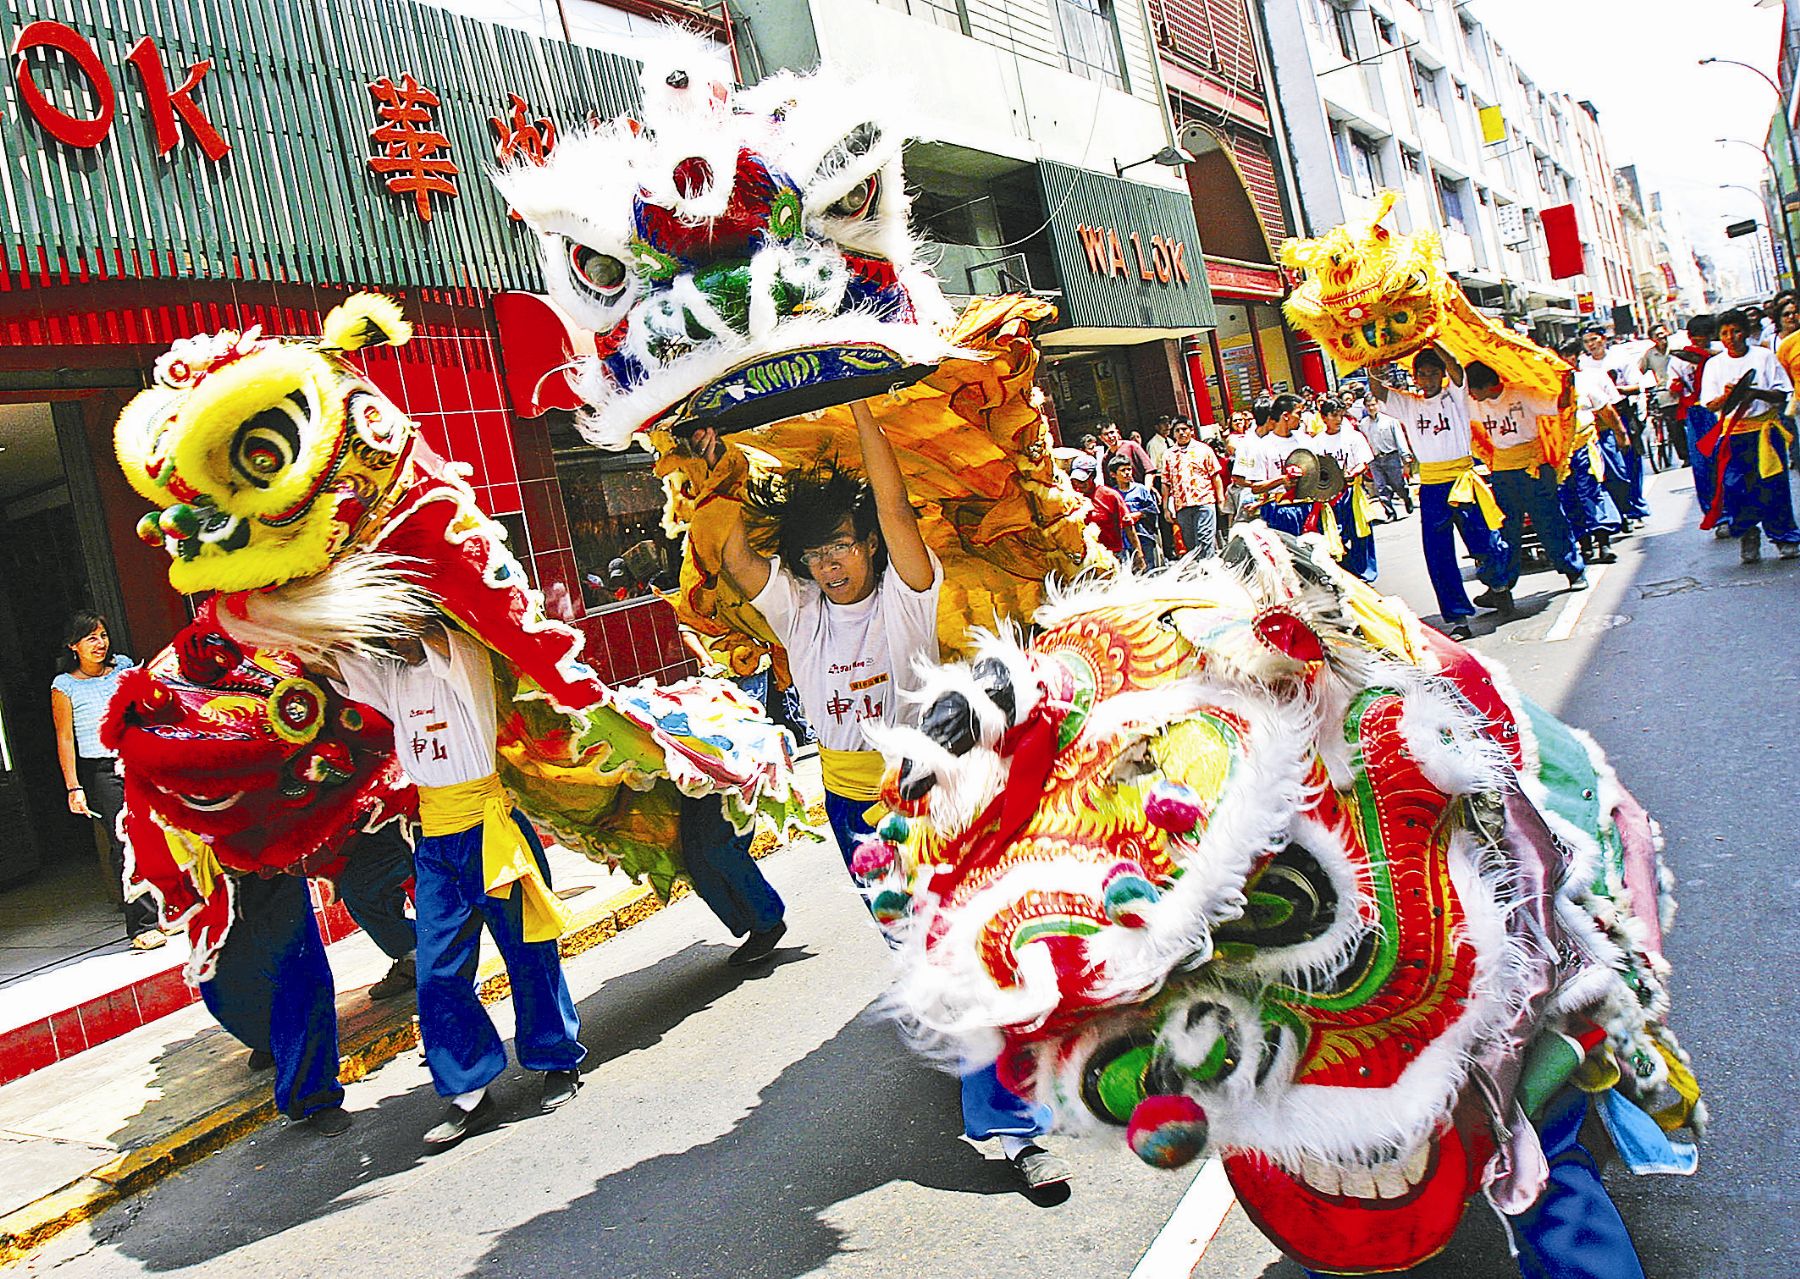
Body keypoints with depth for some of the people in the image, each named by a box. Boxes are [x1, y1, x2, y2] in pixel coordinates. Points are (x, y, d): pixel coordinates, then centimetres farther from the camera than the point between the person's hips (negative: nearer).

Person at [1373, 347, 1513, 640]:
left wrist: (1430, 341, -20)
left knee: (1487, 547, -1)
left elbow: (1455, 367, -15)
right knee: (1438, 557, -3)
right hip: (1431, 489, 2)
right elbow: (1377, 389, -1)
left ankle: (1499, 587, 32)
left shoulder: (1454, 396, 5)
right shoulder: (1408, 404, 12)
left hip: (1462, 481, -2)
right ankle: (1459, 619, 3)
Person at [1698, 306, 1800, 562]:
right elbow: (1710, 405, 4)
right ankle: (1747, 534, 10)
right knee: (1733, 485, -8)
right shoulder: (1714, 364, 9)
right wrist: (1726, 397, -18)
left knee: (1773, 485, -2)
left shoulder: (1764, 356, 4)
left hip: (1765, 429, -1)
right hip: (1732, 433, 1)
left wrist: (1757, 393, -18)